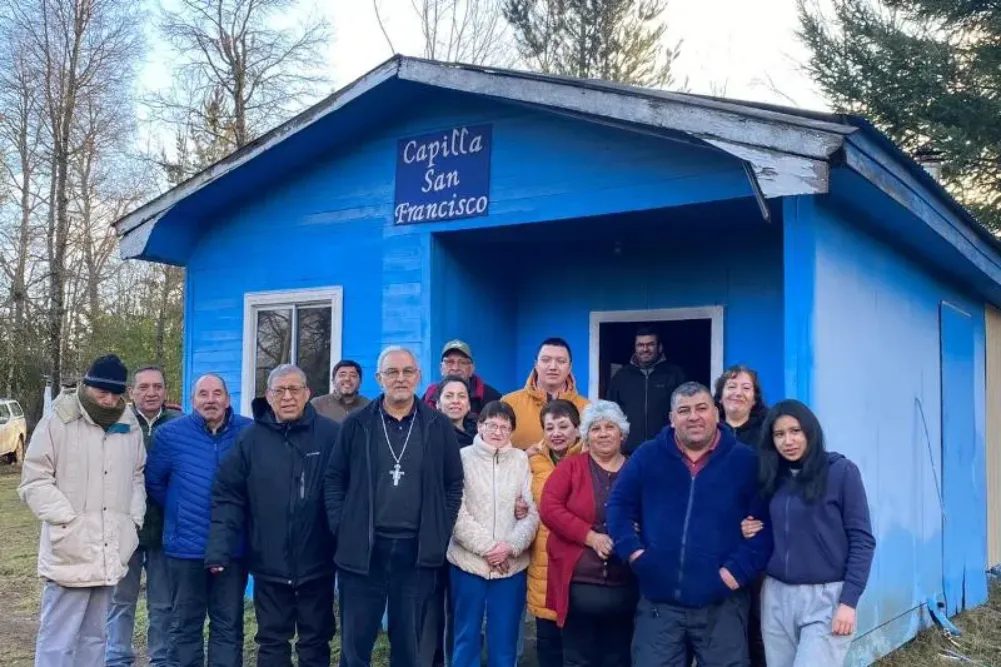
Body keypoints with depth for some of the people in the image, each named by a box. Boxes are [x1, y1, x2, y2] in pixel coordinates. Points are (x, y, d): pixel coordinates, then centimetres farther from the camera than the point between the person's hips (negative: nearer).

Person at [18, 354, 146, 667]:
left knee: (94, 635, 15)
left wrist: (135, 519, 5)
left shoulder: (130, 427, 9)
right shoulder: (58, 421, -6)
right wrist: (68, 520, -13)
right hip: (70, 553, -5)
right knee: (57, 640, -3)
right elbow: (34, 481, -7)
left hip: (109, 552, 5)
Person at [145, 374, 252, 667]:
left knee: (228, 625, 11)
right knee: (186, 624, 13)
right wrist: (179, 513, 11)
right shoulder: (170, 434, -4)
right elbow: (153, 482, 7)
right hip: (186, 547, 0)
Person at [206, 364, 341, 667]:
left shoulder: (331, 435, -7)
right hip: (269, 565, 2)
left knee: (315, 641, 14)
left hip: (316, 563, -1)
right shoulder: (251, 439, 0)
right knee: (272, 641, 14)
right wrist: (219, 549, -10)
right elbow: (228, 497, 0)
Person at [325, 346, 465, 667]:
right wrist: (340, 528, -4)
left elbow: (454, 484, 7)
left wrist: (441, 533, 0)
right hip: (362, 548, 0)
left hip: (417, 550, 0)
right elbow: (334, 479, 6)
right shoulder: (357, 424, 3)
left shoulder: (439, 426, 4)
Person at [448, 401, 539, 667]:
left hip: (512, 565, 2)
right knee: (467, 637, 8)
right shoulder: (463, 458, -1)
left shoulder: (521, 460, 5)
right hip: (469, 562, -1)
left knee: (504, 641, 9)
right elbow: (456, 512, -7)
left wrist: (511, 547, -12)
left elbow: (533, 512, 2)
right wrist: (486, 547, -12)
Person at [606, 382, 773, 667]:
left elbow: (764, 524, -1)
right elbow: (619, 505, 8)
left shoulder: (745, 461, 1)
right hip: (658, 604, 1)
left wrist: (738, 569, -10)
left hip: (721, 606, -1)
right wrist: (633, 551, -5)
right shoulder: (647, 456, 5)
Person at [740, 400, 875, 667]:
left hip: (826, 598, -5)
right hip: (776, 597, 5)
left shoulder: (841, 471, -5)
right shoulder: (774, 477, 9)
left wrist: (849, 601, -11)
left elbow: (862, 540, -7)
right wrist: (752, 532, -2)